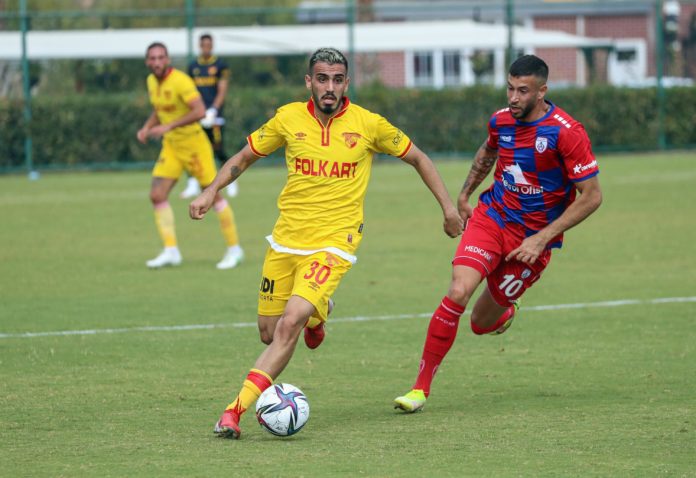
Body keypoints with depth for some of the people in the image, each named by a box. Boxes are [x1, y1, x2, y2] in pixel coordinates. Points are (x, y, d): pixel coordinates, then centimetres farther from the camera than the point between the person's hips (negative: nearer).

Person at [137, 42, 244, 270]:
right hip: (171, 146, 7)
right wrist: (147, 127, 3)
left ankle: (234, 248, 11)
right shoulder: (151, 81, 5)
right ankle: (170, 250, -2)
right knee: (157, 195, -6)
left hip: (193, 143, -7)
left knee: (213, 195, -1)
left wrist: (168, 127, -30)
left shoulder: (180, 81, -20)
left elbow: (200, 111, -28)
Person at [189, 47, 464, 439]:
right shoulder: (289, 118, 0)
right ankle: (318, 311, 44)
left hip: (333, 244, -3)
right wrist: (212, 190, -1)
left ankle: (238, 409, -21)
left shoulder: (369, 124, -4)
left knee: (290, 324, -22)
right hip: (286, 240, 3)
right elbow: (245, 157, 14)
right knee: (269, 333, 9)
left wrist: (448, 206, 9)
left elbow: (417, 158, 11)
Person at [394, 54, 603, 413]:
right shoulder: (501, 121, -2)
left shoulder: (567, 133, -19)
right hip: (491, 218, 3)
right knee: (458, 292, -21)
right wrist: (464, 196, 22)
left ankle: (505, 312, 44)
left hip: (532, 239, -3)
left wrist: (541, 239, -18)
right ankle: (421, 387, -12)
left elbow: (591, 196, -15)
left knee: (482, 324, 4)